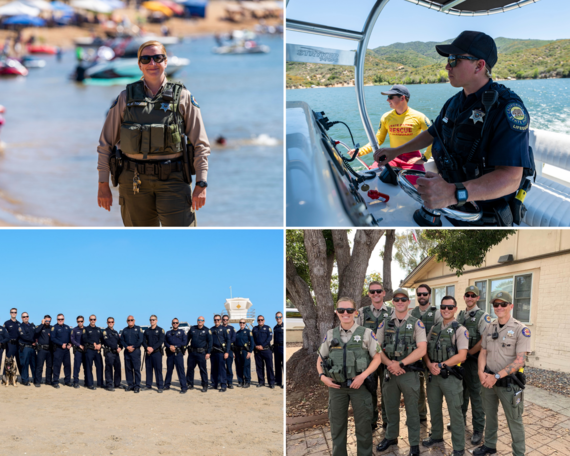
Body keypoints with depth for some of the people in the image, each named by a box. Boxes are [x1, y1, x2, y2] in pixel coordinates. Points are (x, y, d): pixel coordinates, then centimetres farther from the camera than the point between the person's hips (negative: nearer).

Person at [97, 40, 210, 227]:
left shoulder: (183, 97, 3)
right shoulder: (125, 99, 5)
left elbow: (201, 145, 2)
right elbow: (105, 144, 8)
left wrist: (201, 185, -6)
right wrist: (103, 185, 3)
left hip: (172, 179, -1)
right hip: (135, 181, 1)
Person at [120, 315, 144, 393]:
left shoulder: (138, 329, 4)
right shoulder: (125, 330, 16)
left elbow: (141, 340, -4)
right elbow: (122, 340, 10)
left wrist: (133, 347, -10)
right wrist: (127, 347, -7)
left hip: (135, 351, -4)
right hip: (127, 351, 4)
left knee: (136, 369, -7)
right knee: (128, 369, 5)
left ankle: (137, 386, -5)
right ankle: (130, 385, 12)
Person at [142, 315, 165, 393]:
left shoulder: (160, 330, 2)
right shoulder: (147, 331, 15)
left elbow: (161, 341, -8)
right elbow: (144, 341, 9)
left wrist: (153, 348, -17)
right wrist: (147, 347, -11)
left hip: (157, 352, -5)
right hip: (148, 353, 5)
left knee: (158, 369, -6)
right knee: (148, 369, 7)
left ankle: (160, 387, -5)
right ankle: (148, 385, 15)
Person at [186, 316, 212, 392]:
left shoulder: (207, 331, 0)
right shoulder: (192, 329, 10)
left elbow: (210, 342, -1)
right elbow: (187, 338, 17)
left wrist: (208, 353, -7)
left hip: (201, 352, -4)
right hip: (192, 352, 4)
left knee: (203, 369, -4)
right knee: (190, 368, 7)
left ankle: (205, 386, 0)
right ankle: (190, 384, 18)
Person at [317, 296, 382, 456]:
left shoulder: (366, 333, 0)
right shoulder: (330, 335, 8)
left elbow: (377, 357, -2)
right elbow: (320, 359, 15)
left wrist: (363, 376, -14)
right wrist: (322, 376, -3)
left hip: (360, 386, -2)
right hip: (336, 387, 3)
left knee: (363, 425, 3)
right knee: (337, 425, 9)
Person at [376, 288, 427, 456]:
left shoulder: (416, 324, -2)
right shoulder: (384, 324, 7)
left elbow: (421, 350, -11)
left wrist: (401, 363, -17)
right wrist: (389, 364, -14)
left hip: (409, 372, -3)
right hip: (389, 372, 3)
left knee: (412, 410, 4)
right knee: (391, 407, 15)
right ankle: (391, 437, 32)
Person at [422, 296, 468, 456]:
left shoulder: (460, 330, -7)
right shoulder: (434, 329, 11)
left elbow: (461, 356, -16)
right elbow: (425, 350, 10)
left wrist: (441, 365, -20)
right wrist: (430, 365, -10)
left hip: (450, 376, -6)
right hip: (433, 375, 6)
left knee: (455, 412, 0)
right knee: (434, 408, 17)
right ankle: (436, 436, 36)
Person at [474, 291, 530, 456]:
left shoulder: (521, 330, -12)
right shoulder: (489, 328, 6)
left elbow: (519, 360, -17)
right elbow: (483, 352, 10)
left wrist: (496, 376, -20)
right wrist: (481, 372, -9)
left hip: (509, 382, -5)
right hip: (489, 380, 5)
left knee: (514, 420, 3)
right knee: (490, 415, 18)